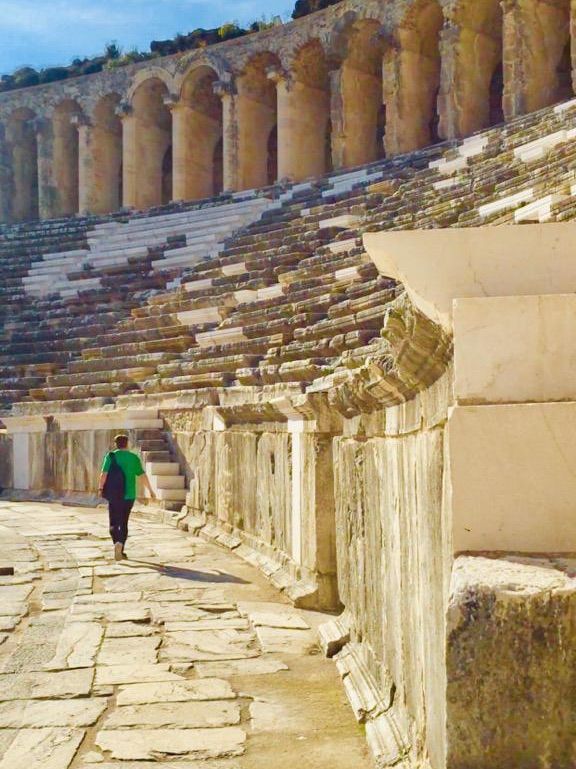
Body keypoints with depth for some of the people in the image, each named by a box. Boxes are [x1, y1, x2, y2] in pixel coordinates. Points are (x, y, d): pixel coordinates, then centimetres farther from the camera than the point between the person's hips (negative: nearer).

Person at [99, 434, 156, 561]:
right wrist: (151, 490, 8)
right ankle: (121, 551, 11)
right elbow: (143, 475, 1)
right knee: (124, 523, 14)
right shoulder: (134, 457, 2)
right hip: (129, 496, 1)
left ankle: (117, 543, -23)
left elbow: (104, 474, -12)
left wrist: (101, 488, -6)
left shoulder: (110, 456, -1)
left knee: (114, 523, 4)